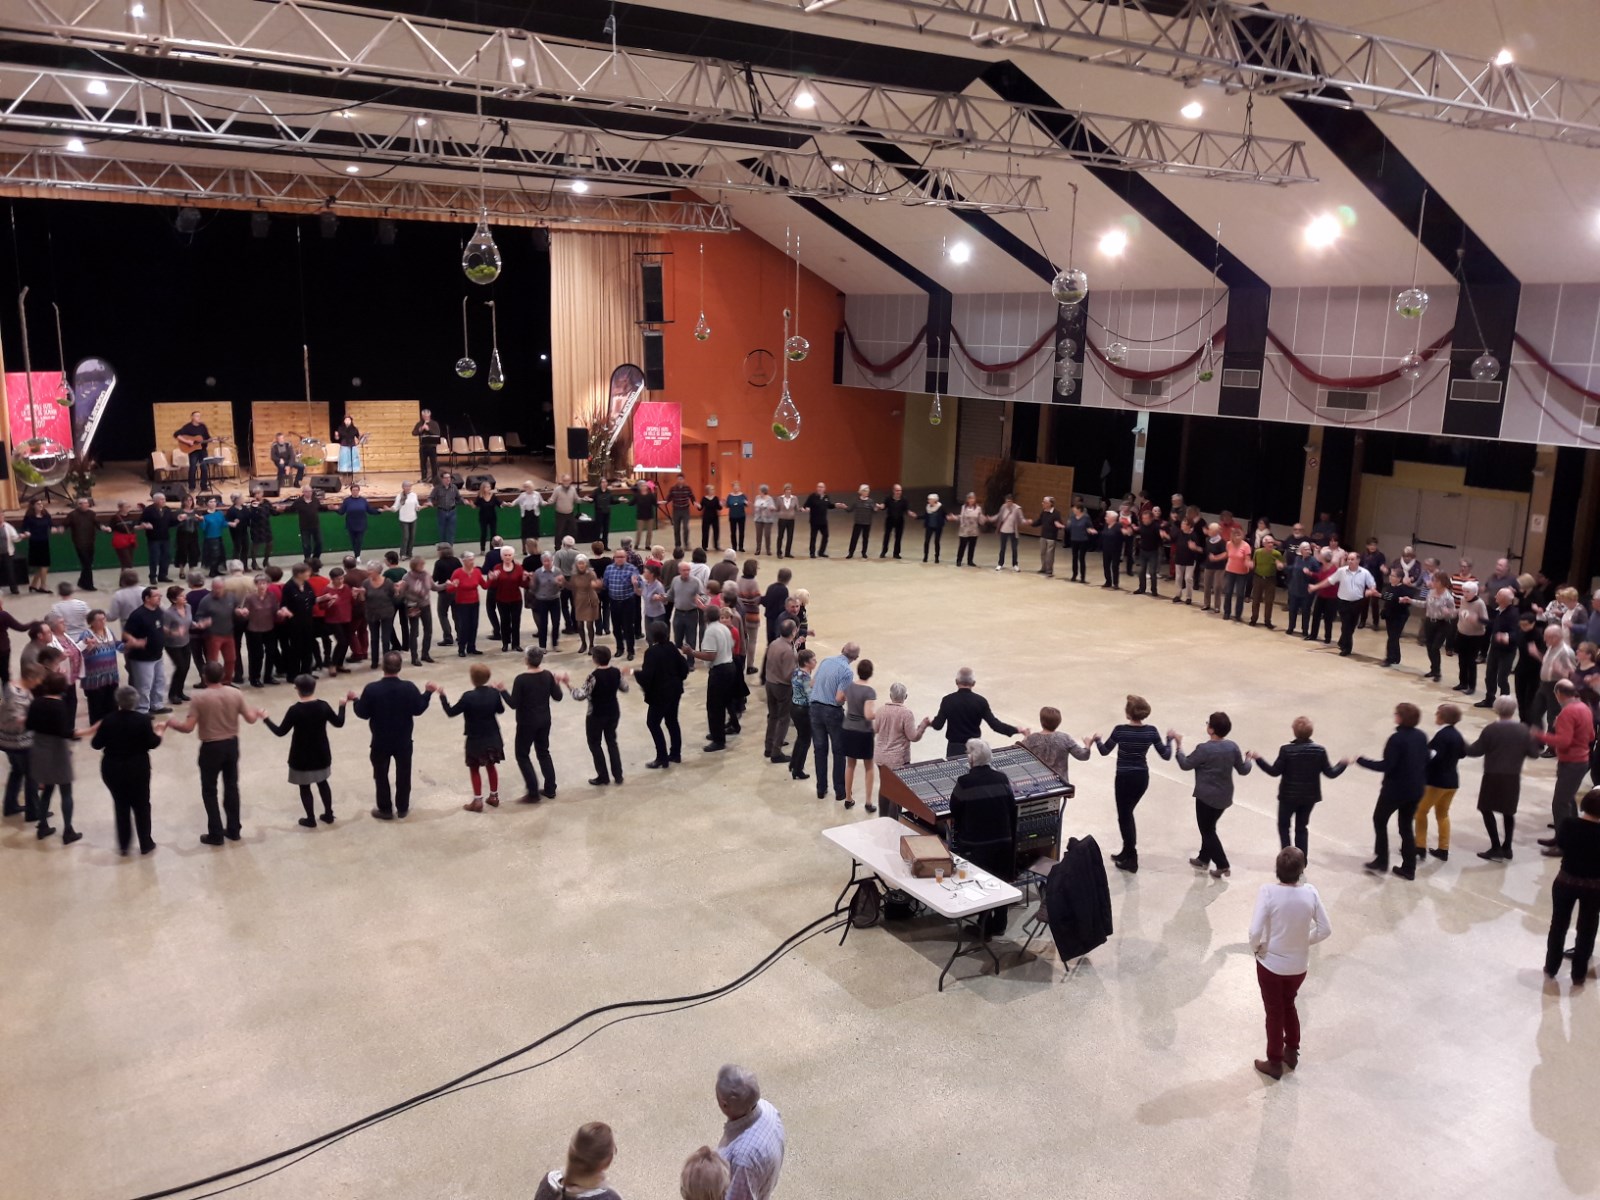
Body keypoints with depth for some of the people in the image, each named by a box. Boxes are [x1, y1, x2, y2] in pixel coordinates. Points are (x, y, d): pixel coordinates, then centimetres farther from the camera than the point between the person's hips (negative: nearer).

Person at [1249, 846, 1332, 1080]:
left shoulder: (1268, 891, -25)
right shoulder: (1310, 892, -14)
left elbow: (1255, 931, -27)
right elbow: (1325, 930, -8)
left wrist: (1256, 948, -7)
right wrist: (1304, 941, 8)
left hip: (1271, 963, -3)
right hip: (1299, 964, 3)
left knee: (1274, 1011, 17)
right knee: (1288, 1004, 29)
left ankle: (1275, 1063, 32)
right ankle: (1292, 1052, 45)